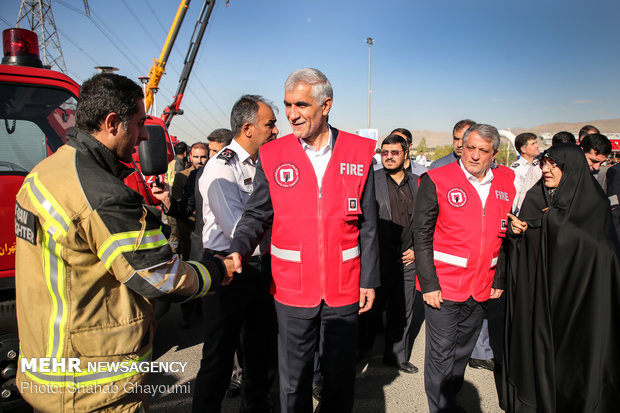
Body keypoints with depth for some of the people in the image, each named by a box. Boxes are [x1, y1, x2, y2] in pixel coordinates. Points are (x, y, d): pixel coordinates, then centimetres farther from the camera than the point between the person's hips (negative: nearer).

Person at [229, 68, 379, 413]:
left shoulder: (359, 152, -3)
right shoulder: (273, 156, -4)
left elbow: (367, 225, 0)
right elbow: (257, 216, 0)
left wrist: (369, 279, 1)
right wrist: (239, 250, -18)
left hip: (344, 286, 1)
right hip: (293, 288, 0)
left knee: (341, 373, 19)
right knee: (294, 376, 16)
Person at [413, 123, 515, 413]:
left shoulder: (506, 184, 4)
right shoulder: (436, 180, -9)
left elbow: (505, 235, 12)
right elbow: (422, 235, -10)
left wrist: (499, 280, 9)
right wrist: (428, 284, -14)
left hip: (482, 289, 5)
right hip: (443, 287, -4)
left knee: (462, 353, 19)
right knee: (441, 356, 4)